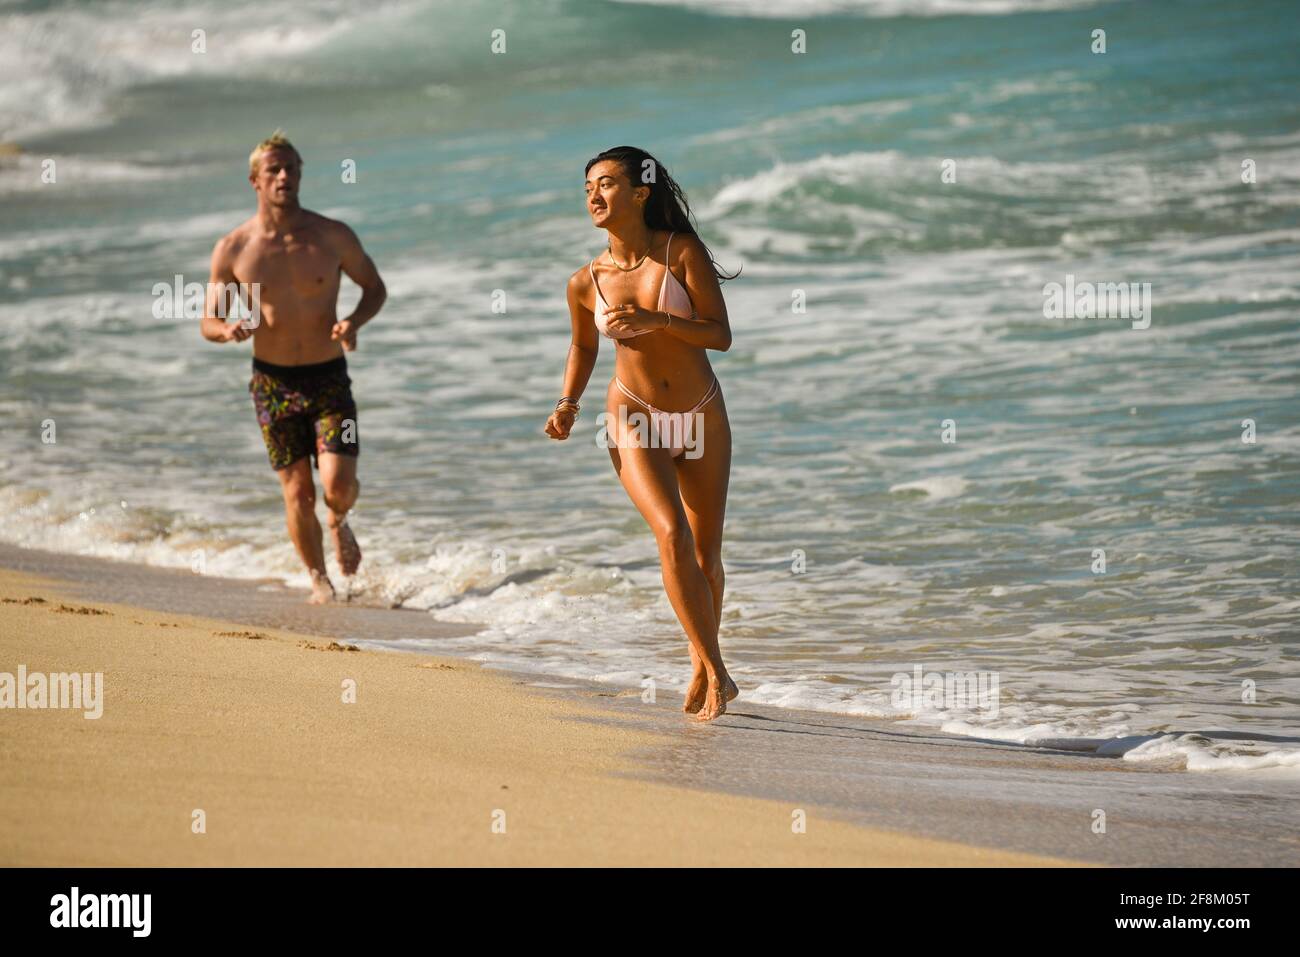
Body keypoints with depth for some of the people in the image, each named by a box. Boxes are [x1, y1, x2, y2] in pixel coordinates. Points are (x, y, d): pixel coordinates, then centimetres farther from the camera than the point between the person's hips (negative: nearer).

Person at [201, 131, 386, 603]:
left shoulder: (333, 237, -5)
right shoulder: (233, 249, -5)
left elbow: (374, 286, 9)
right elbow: (208, 323, 3)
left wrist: (354, 322, -13)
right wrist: (228, 330, -22)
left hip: (329, 378, 0)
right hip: (273, 382, 0)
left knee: (339, 484, -14)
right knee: (297, 494, 1)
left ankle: (339, 523, 23)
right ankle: (319, 580, 25)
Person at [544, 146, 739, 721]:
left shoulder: (683, 252, -10)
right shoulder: (586, 282, -4)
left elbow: (720, 333, -13)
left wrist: (656, 319, -27)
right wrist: (568, 403, -1)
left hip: (702, 419, 1)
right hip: (635, 419, 0)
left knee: (707, 557, 8)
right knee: (673, 535, -22)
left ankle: (700, 669, 31)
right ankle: (716, 673, -15)